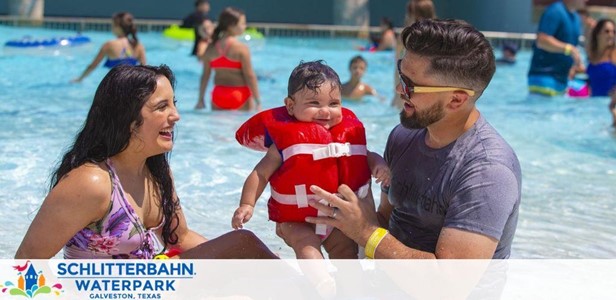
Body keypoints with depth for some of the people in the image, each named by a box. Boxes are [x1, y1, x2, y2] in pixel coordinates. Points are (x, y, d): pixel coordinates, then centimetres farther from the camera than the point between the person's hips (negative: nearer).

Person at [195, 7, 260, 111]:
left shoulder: (211, 48, 3)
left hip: (218, 96, 5)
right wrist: (258, 101, -7)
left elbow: (205, 76, 5)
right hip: (240, 96, -5)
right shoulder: (241, 48, -11)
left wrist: (201, 99, 12)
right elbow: (250, 76, -12)